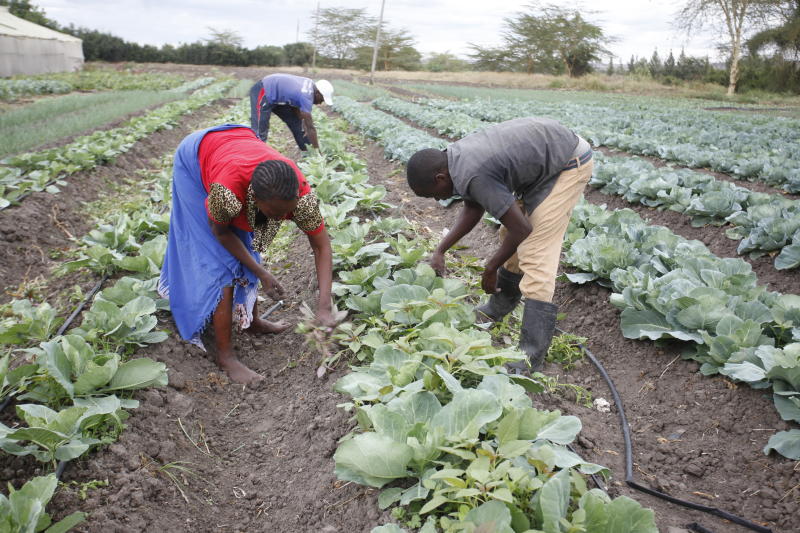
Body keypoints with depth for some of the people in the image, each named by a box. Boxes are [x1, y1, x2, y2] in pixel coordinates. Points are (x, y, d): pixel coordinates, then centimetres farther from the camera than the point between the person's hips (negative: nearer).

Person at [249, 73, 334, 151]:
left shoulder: (310, 84, -5)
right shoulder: (306, 97, -30)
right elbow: (310, 128, -27)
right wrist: (317, 150, -21)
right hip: (262, 94, -10)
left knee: (297, 124, 10)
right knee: (260, 132, -18)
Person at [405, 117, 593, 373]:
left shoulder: (472, 176, -30)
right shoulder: (455, 157, -2)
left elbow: (521, 229, -24)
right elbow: (473, 210, 12)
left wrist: (490, 269, -10)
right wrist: (440, 251, 9)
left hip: (568, 164, -10)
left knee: (536, 255, -14)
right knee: (510, 238, 17)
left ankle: (529, 358, -11)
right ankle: (498, 308, 35)